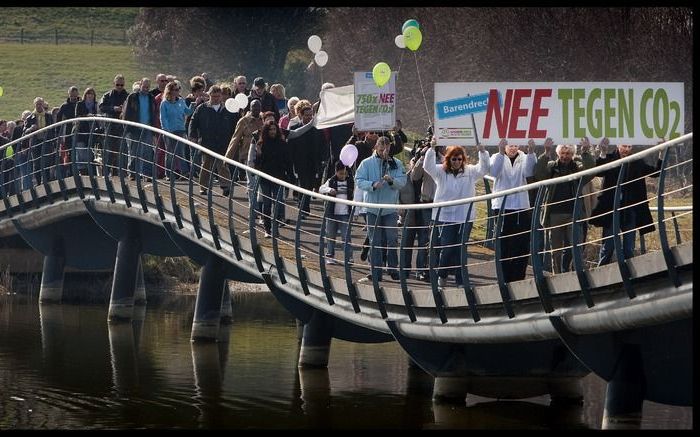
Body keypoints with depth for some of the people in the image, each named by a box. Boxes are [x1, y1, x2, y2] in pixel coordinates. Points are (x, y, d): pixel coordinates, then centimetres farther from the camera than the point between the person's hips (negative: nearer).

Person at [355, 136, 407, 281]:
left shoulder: (396, 164, 4)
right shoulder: (367, 163, 1)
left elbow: (402, 181, -5)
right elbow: (359, 180, -5)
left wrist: (391, 180, -25)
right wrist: (373, 185, -22)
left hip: (390, 208, 0)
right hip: (373, 208, 0)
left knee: (392, 240, 1)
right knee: (375, 242, 3)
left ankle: (393, 269, 12)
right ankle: (376, 271, 7)